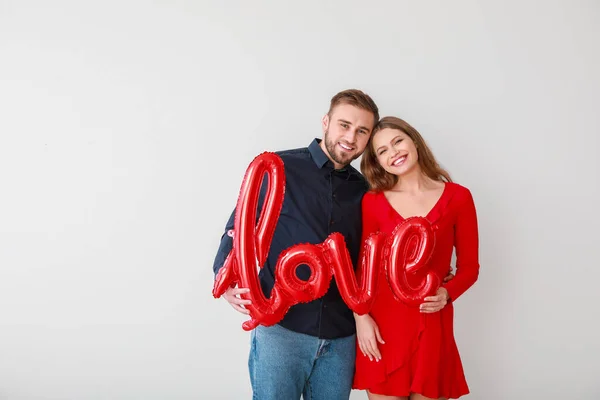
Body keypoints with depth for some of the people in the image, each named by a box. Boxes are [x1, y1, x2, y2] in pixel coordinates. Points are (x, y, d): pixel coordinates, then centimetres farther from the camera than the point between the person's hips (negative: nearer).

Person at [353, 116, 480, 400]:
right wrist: (361, 316, -8)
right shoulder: (372, 201, 1)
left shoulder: (458, 197, -1)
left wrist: (447, 293, -14)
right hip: (382, 323, 0)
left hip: (431, 323, 0)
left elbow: (469, 266, 4)